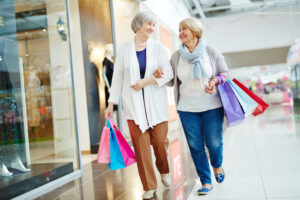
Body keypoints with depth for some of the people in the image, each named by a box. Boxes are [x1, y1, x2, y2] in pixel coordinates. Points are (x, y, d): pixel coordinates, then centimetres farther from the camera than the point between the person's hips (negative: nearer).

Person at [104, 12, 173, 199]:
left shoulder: (157, 47, 4)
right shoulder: (124, 50, 6)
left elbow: (168, 73, -2)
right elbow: (117, 77, 8)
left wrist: (146, 81, -14)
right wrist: (111, 103, 5)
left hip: (156, 103, 0)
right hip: (134, 105, 0)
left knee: (160, 140, 2)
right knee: (141, 144, -2)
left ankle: (164, 171, 33)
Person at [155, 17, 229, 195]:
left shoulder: (211, 51, -1)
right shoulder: (176, 56, 3)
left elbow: (225, 72, 6)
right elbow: (172, 80, 11)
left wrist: (215, 80, -14)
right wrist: (159, 75, -9)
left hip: (212, 107, -1)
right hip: (187, 109, 2)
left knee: (214, 142, 1)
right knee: (195, 146, 3)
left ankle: (217, 165, 37)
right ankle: (206, 182, 18)